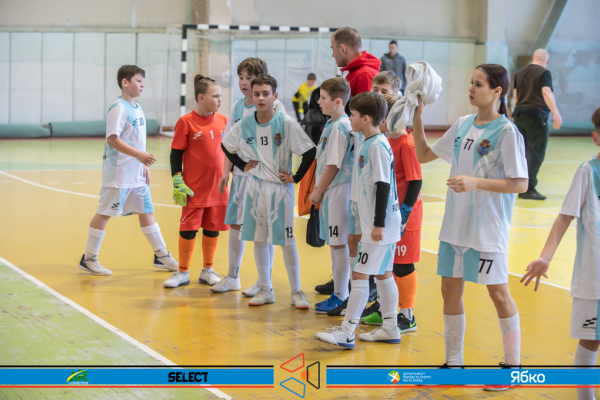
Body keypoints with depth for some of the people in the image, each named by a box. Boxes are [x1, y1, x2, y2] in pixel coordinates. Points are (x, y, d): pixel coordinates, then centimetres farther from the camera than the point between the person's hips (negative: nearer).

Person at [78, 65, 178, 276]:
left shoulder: (137, 108, 13)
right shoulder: (119, 108, -14)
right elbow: (112, 139, -22)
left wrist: (145, 165, 17)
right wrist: (139, 155, -26)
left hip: (137, 174, 9)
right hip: (118, 173, -9)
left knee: (146, 211, 12)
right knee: (104, 213, -1)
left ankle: (161, 256, 19)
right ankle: (89, 258, 8)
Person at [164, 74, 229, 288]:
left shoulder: (223, 120, 4)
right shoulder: (186, 122, -8)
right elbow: (176, 154, -5)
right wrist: (178, 183, -10)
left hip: (218, 187, 4)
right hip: (194, 188, -4)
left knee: (212, 229, 10)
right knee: (188, 229, 3)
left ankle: (208, 270, 24)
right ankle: (183, 272, 16)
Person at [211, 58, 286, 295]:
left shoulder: (274, 106, -8)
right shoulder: (237, 107, 9)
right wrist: (226, 172, 7)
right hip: (240, 173, 6)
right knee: (235, 223, 11)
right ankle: (232, 277, 25)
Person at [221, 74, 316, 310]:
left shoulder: (287, 124, -14)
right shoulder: (244, 125, -1)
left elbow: (310, 151, -13)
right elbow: (226, 146, 17)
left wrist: (296, 177, -11)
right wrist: (243, 166, 7)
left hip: (280, 187, -4)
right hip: (255, 186, 4)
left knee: (286, 241, -1)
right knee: (258, 239, 10)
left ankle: (296, 292, 10)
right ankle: (265, 289, 21)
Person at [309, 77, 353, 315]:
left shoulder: (340, 127, -17)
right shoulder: (332, 124, 12)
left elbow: (333, 165, -18)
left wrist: (318, 192, -10)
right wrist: (317, 188, 14)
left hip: (339, 190, -10)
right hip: (330, 191, 10)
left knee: (339, 244, -3)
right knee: (335, 243, 15)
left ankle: (340, 297, 4)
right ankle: (339, 292, 23)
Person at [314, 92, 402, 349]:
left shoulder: (377, 146, -18)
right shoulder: (368, 144, 11)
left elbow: (383, 185, -21)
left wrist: (378, 224, -21)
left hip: (381, 225, -10)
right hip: (376, 223, 10)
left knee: (360, 274, -7)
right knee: (383, 274, 14)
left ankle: (346, 333, -4)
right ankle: (390, 329, 22)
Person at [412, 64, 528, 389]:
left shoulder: (506, 132, -13)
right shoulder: (462, 125, 7)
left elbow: (520, 184, -15)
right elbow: (423, 154, 15)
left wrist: (476, 183, -23)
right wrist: (417, 116, 4)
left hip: (487, 229, -7)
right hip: (455, 225, 7)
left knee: (498, 292, 3)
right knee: (450, 289, 10)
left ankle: (513, 366, 16)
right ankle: (453, 364, 22)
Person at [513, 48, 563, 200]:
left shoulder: (520, 73, 15)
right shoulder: (544, 73, -5)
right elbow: (546, 93, -20)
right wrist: (556, 113, -28)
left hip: (519, 114, 7)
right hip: (536, 116, -7)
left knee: (523, 152, 13)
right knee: (536, 153, -4)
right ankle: (529, 189, -8)